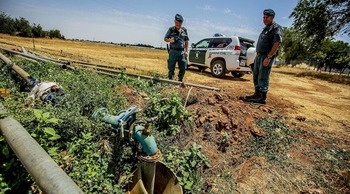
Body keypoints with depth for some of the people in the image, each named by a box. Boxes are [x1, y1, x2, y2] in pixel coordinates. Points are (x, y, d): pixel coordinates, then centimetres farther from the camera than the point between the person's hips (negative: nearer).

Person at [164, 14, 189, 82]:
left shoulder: (184, 30, 9)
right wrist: (169, 40, -15)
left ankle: (180, 80, 20)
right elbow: (165, 39, 7)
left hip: (182, 52, 3)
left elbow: (186, 41, 13)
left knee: (183, 68, 4)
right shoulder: (171, 29, 2)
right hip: (173, 51, -2)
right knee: (171, 68, 1)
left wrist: (186, 51, 6)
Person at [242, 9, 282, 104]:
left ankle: (262, 98, -4)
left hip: (267, 56, -9)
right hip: (259, 55, 9)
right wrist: (258, 55, 17)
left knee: (263, 77, -9)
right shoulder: (265, 28, 21)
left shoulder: (276, 28, -6)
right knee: (256, 76, 10)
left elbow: (277, 43, -17)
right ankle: (257, 94, 20)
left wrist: (269, 57, -24)